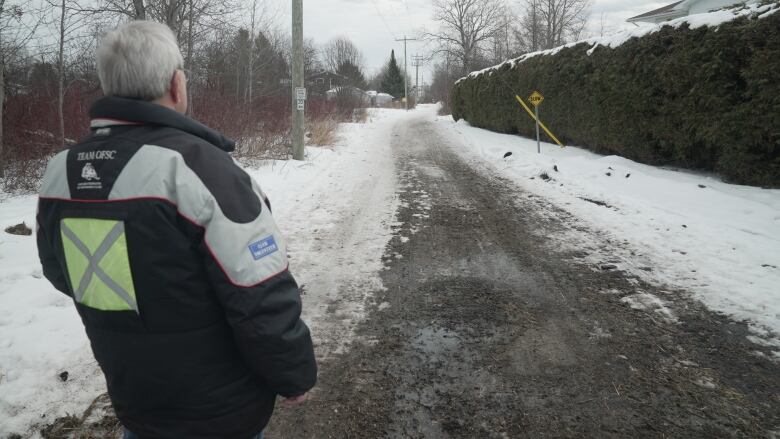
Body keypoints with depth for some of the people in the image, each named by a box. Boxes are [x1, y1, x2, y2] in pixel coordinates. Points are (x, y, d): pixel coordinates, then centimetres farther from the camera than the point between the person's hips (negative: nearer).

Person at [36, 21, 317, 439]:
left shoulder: (59, 173, -6)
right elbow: (265, 304, -26)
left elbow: (61, 274, 10)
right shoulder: (199, 167, -28)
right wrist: (295, 375, -10)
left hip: (132, 401, 5)